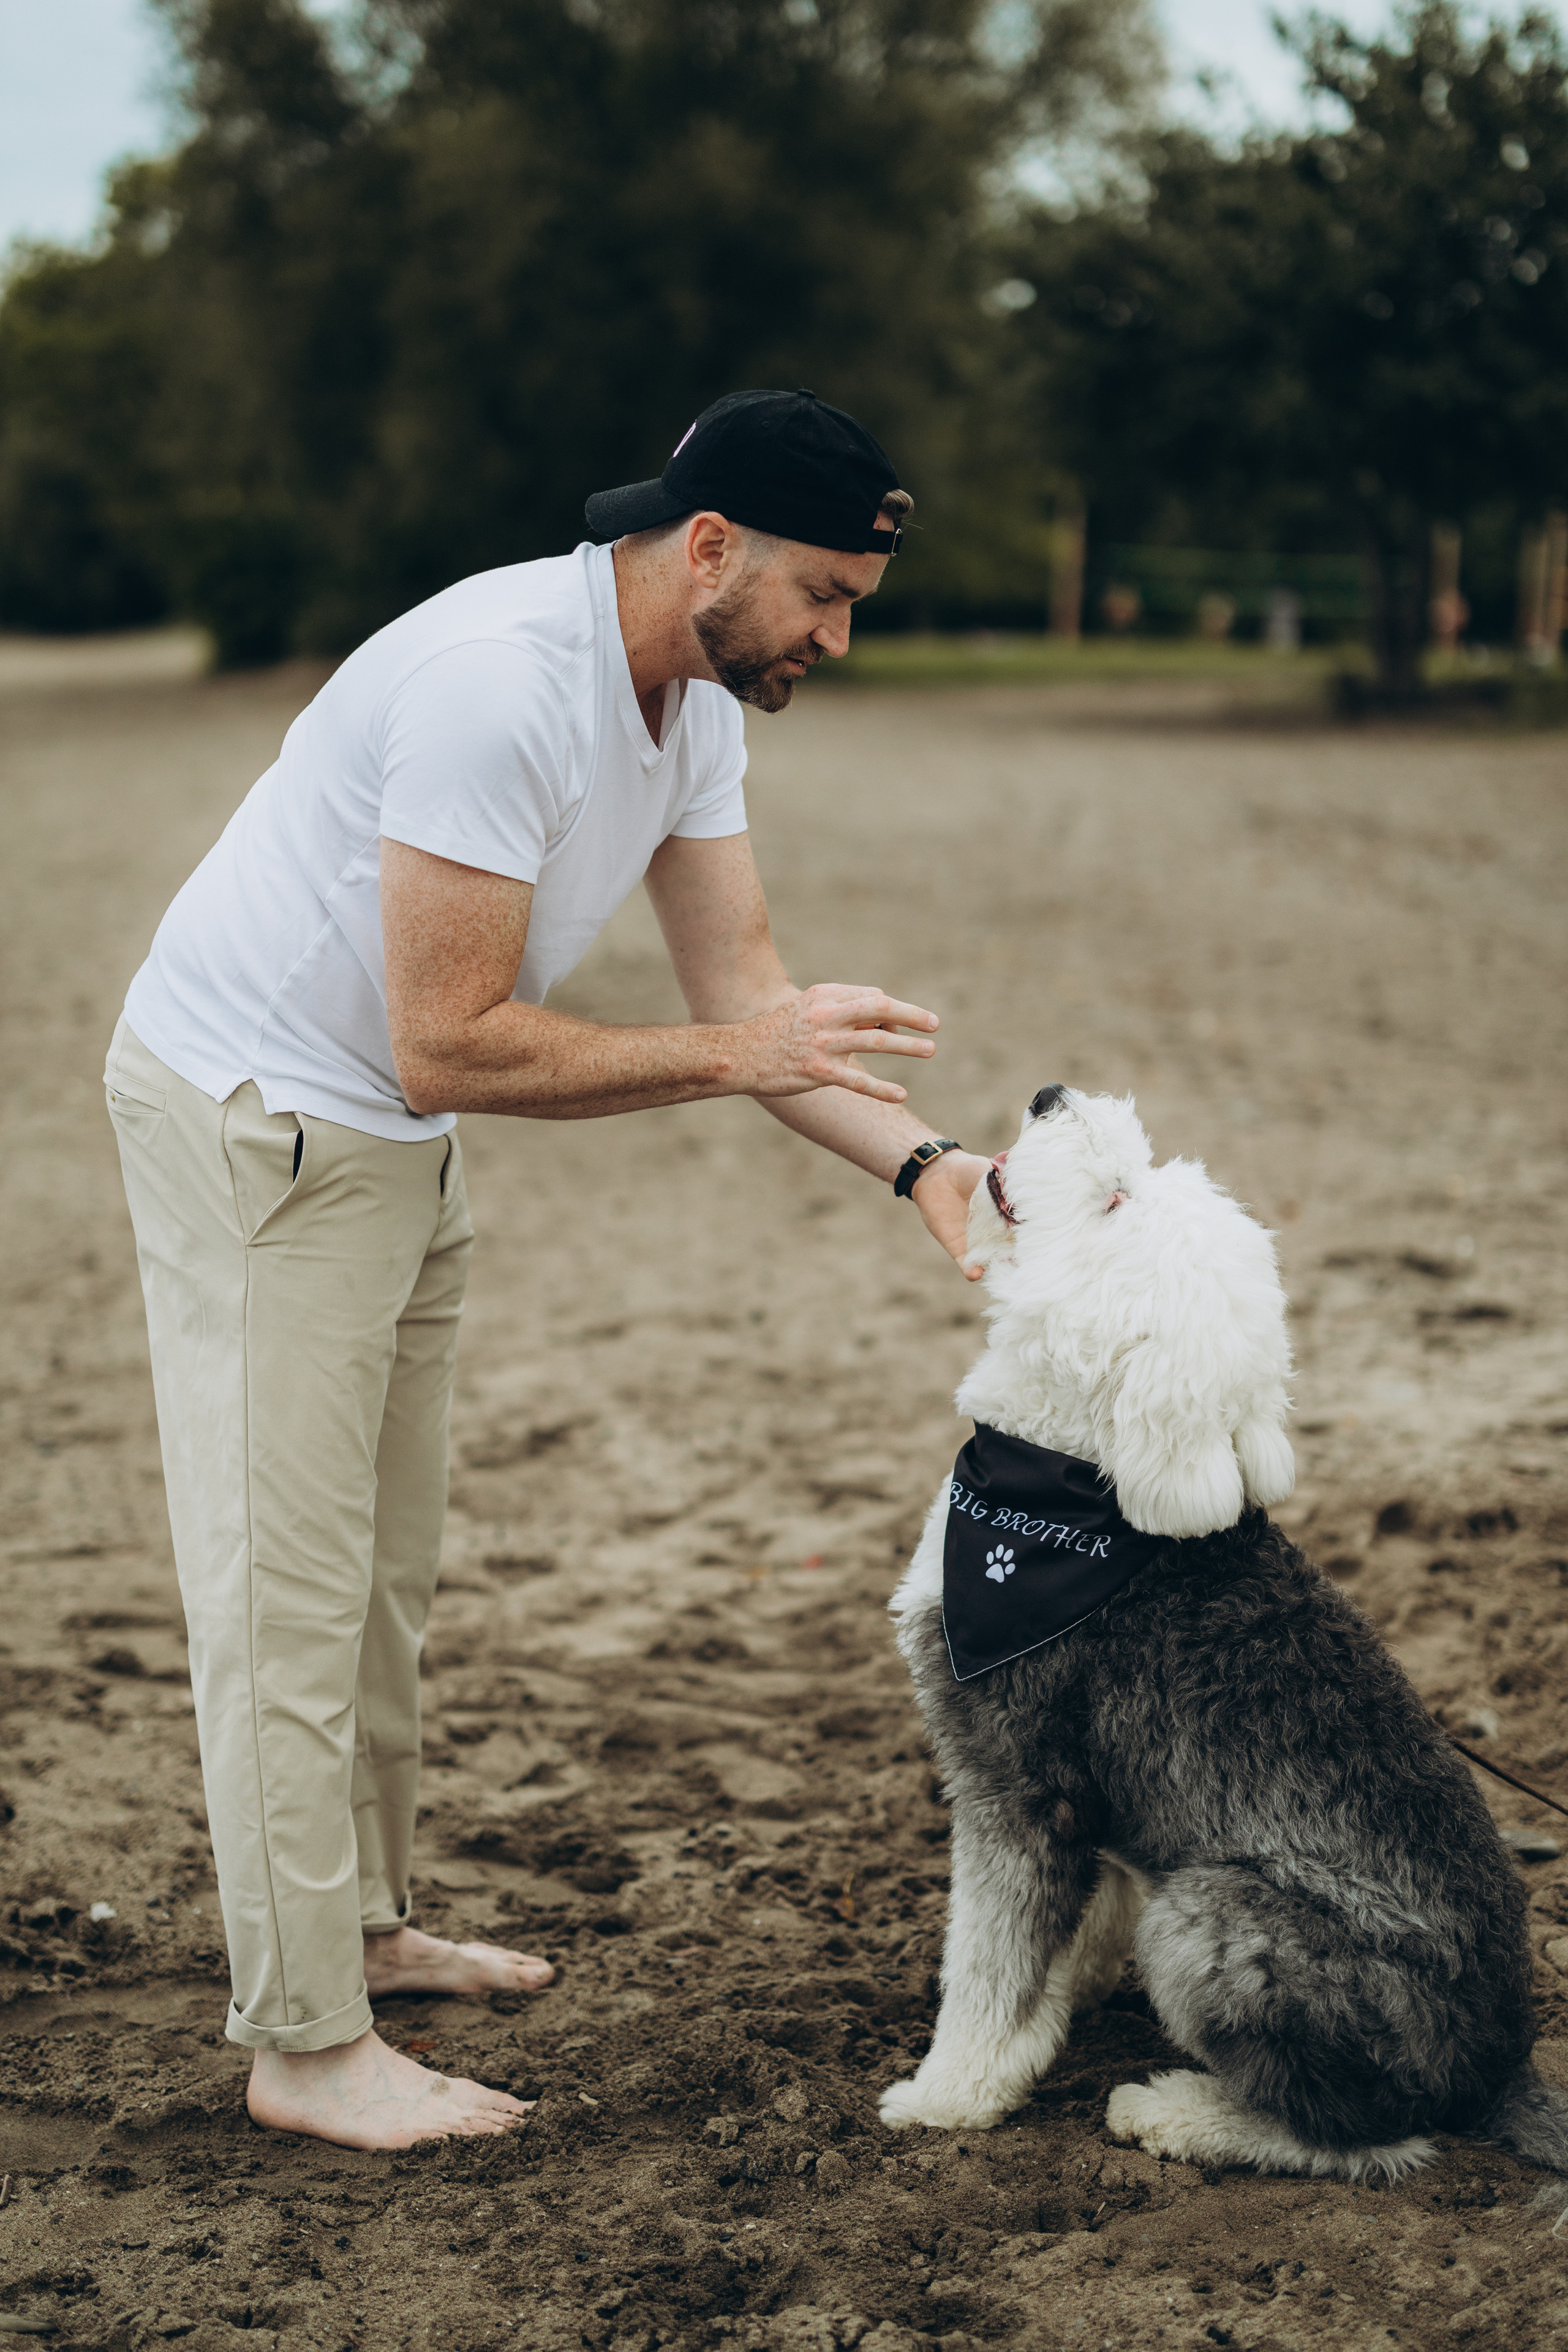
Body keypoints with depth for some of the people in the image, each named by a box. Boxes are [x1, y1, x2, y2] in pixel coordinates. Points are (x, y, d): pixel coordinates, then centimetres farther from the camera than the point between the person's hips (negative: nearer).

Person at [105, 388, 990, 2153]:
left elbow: (743, 987, 0)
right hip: (252, 1123, -9)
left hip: (392, 1142, 10)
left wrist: (923, 1164, -13)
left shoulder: (697, 702, 0)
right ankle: (305, 2048, 3)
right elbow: (450, 1047, -30)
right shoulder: (496, 681, -30)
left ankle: (363, 1926, 31)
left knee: (386, 1570, 17)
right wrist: (735, 1054, -26)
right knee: (288, 1591, -5)